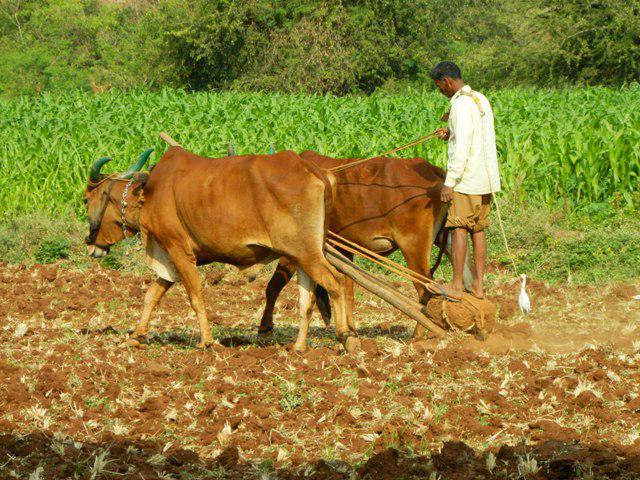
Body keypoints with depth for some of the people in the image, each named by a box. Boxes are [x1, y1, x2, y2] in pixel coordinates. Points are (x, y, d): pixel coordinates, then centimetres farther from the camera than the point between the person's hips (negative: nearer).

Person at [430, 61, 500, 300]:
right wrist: (450, 135, 14)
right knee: (478, 230, 11)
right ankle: (479, 285, 12)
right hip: (486, 179, 9)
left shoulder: (461, 104, -15)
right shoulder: (481, 99, 13)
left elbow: (462, 148, -20)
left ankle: (456, 286, -4)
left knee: (459, 229, -4)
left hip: (467, 180, -9)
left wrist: (449, 182, -18)